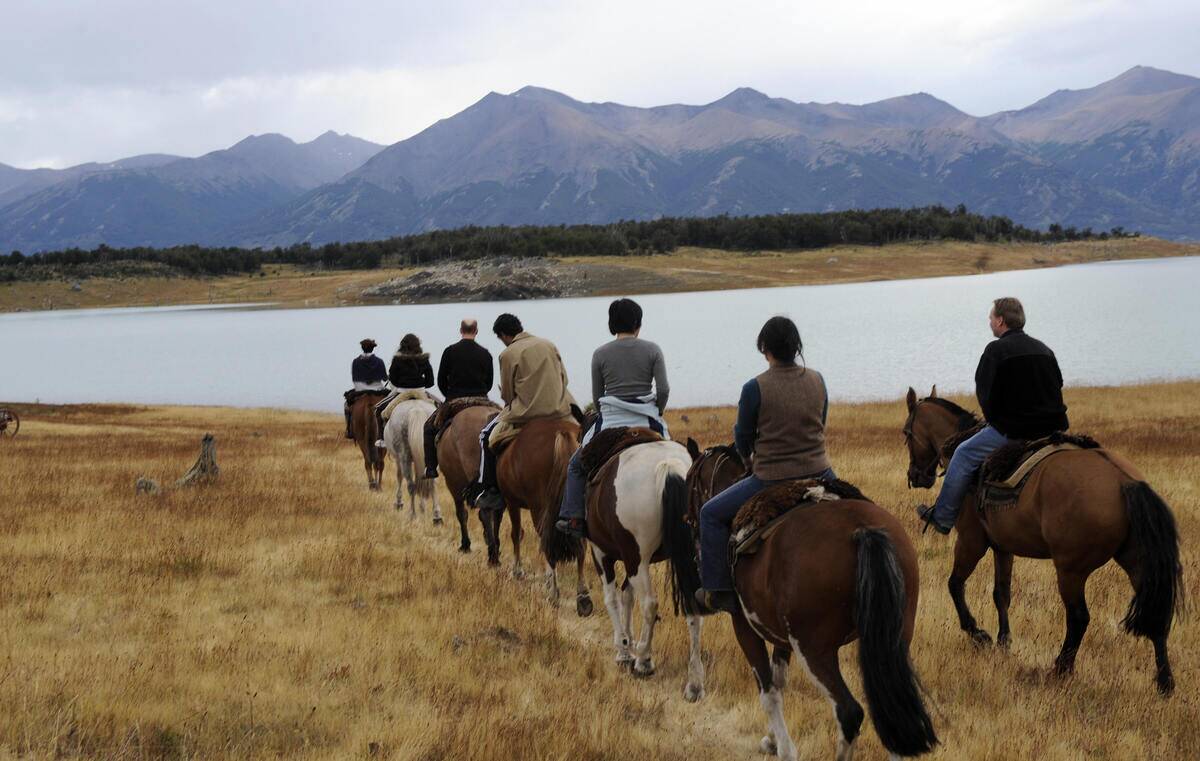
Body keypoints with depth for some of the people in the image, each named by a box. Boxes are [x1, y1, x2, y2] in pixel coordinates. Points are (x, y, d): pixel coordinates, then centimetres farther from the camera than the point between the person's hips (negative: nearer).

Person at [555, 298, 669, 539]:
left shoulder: (600, 354, 0)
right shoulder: (652, 350, -1)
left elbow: (596, 397, 4)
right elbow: (663, 390, -6)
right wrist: (655, 413, 11)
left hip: (610, 423, 0)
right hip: (647, 424, 1)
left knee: (576, 466, 19)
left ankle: (572, 516, 10)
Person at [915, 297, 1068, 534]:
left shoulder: (996, 350, -8)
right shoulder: (1045, 350, 15)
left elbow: (985, 394, -10)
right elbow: (1057, 387, 19)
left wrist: (994, 421, 7)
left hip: (1014, 430, -7)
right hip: (1052, 428, 7)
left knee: (964, 455, 7)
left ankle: (942, 518, 11)